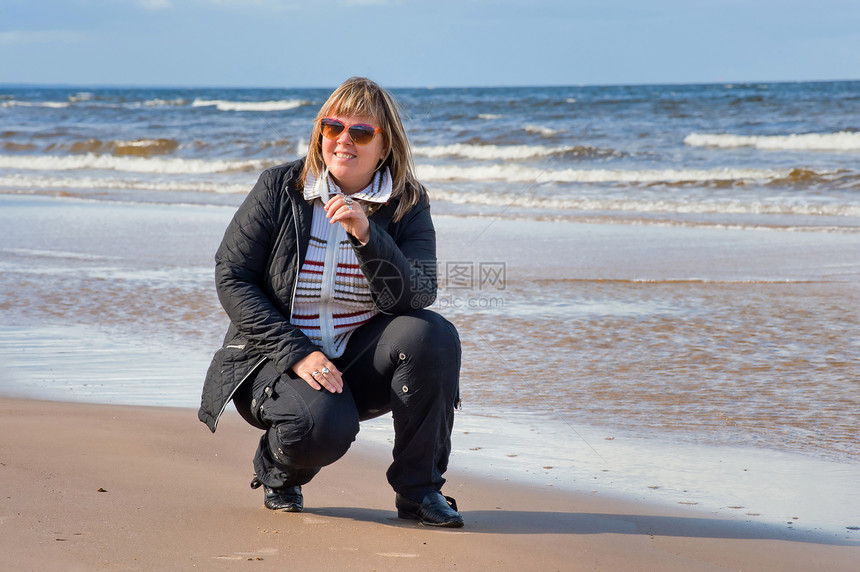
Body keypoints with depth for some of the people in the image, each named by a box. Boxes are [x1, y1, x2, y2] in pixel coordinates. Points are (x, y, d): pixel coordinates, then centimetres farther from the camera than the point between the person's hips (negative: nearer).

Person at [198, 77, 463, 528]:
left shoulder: (407, 205, -3)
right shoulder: (279, 188, -6)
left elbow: (416, 298, -16)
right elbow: (230, 276, -8)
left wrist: (366, 235, -32)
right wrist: (297, 353, -18)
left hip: (360, 360, 2)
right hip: (277, 358, -2)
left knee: (433, 335, -27)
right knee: (321, 425, -34)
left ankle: (418, 489, -11)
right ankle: (278, 469, 7)